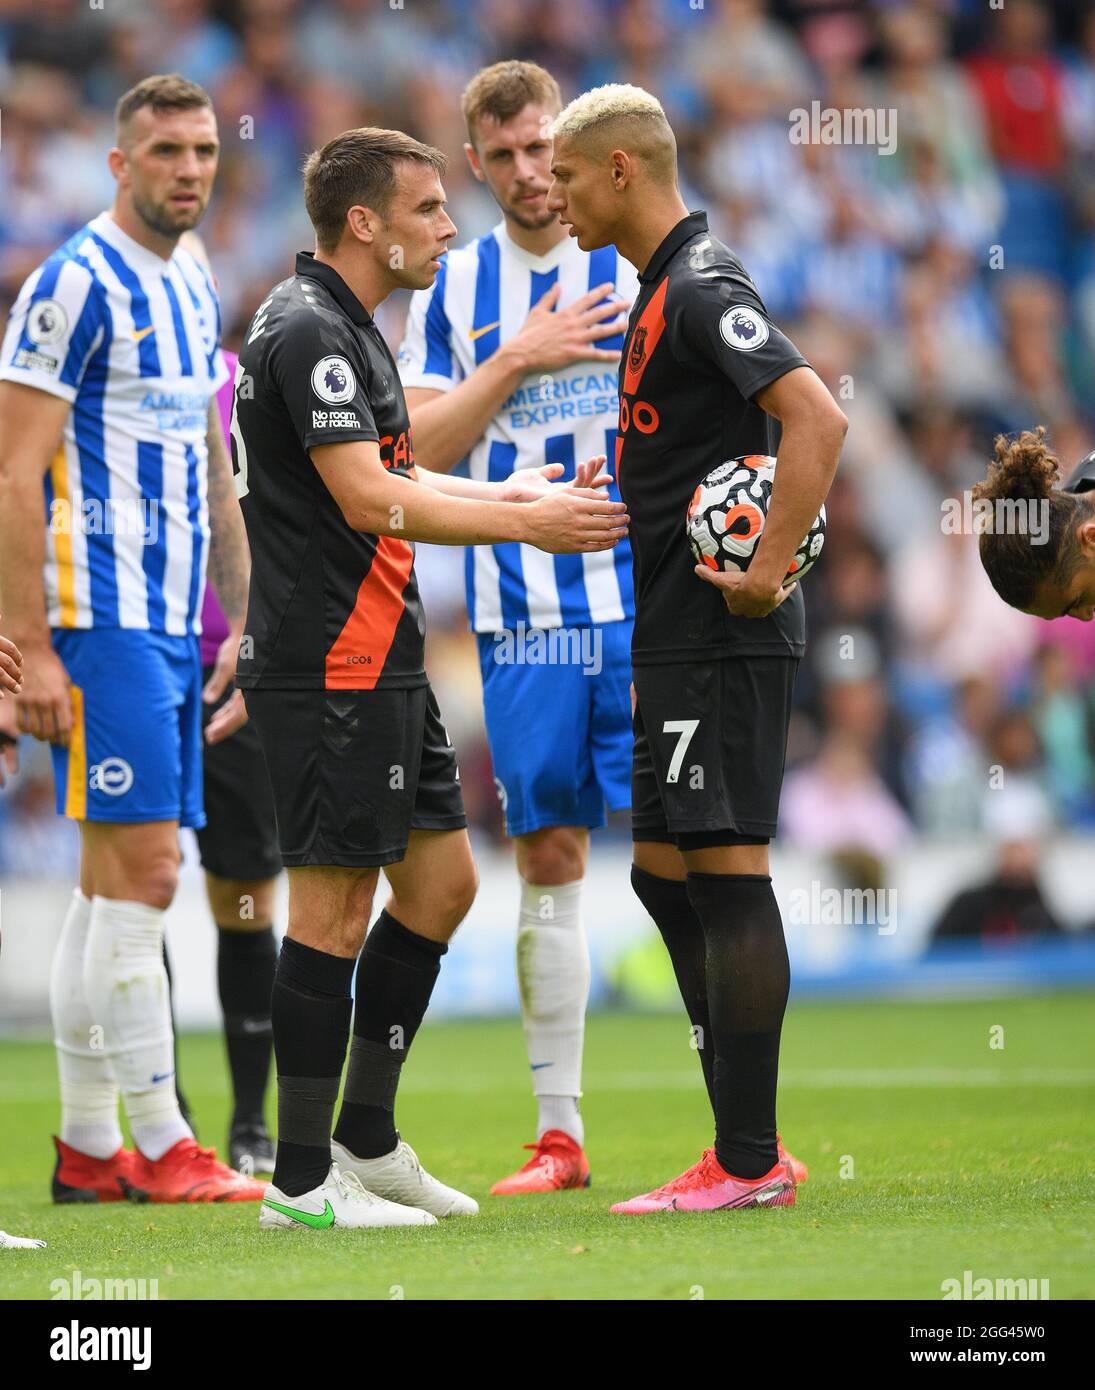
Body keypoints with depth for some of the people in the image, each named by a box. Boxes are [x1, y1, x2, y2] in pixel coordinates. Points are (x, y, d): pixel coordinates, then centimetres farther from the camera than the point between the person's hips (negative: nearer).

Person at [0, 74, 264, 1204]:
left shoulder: (193, 292, 16)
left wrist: (243, 624, 19)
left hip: (171, 624, 9)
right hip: (102, 622, -9)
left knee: (112, 883, 10)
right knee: (141, 872, -10)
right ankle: (158, 1146, -7)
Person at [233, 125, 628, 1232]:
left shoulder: (347, 329, 18)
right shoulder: (307, 330, -15)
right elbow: (367, 498, -22)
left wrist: (511, 491, 14)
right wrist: (524, 523, -18)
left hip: (383, 665, 11)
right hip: (328, 671, -11)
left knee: (439, 883, 13)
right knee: (336, 905, -6)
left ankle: (366, 1139, 21)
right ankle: (302, 1181, 0)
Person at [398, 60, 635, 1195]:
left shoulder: (643, 267, 2)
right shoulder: (453, 289, 8)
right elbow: (424, 444, 0)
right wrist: (520, 359, -13)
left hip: (640, 605, -2)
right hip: (521, 617, 2)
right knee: (548, 858, 4)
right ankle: (558, 1131, 9)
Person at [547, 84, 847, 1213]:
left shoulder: (702, 288, -14)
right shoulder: (660, 291, 17)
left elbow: (817, 418, -25)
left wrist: (768, 570, -24)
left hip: (722, 642, -11)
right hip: (674, 642, 11)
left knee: (725, 873, -9)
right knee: (665, 874, 12)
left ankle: (748, 1162, -6)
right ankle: (747, 1147, 16)